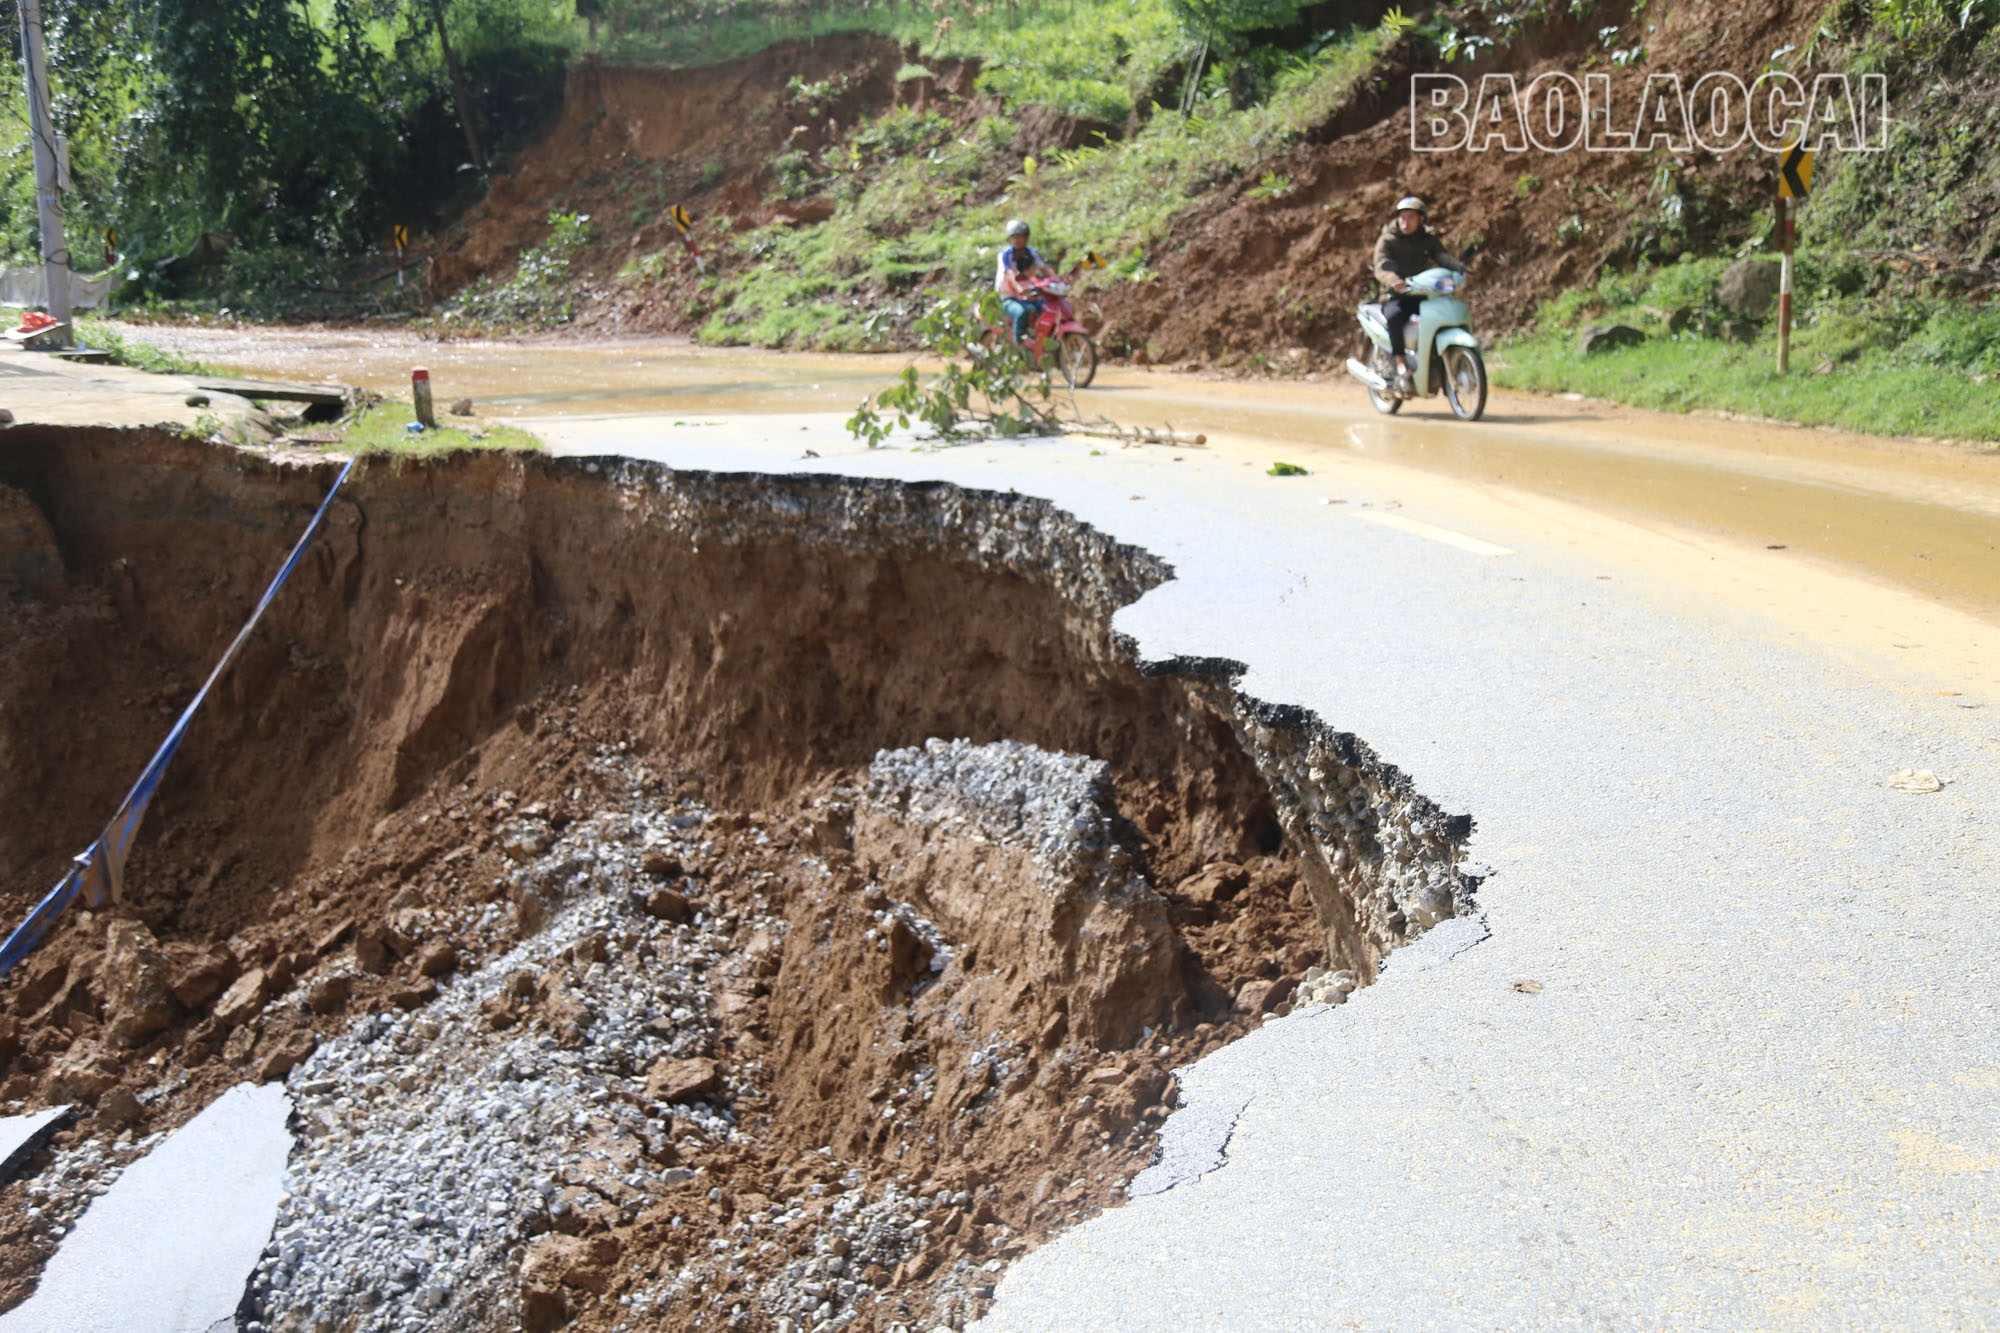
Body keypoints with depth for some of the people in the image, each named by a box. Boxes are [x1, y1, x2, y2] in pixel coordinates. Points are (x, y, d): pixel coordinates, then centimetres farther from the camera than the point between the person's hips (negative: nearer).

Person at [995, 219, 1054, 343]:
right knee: (1022, 311, -38)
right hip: (1010, 299, -5)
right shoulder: (1005, 254, -8)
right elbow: (1009, 274, -26)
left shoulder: (1033, 253, 8)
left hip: (1030, 297, 5)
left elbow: (1045, 269, -6)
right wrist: (1018, 288, -47)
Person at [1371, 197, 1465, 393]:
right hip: (1396, 296, -3)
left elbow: (1443, 256, -6)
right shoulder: (1387, 240, 1)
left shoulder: (1428, 239, 12)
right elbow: (1381, 267, -15)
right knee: (1395, 316, -37)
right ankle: (1401, 367, -33)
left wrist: (1460, 268, -29)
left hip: (1423, 295, 3)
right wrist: (1393, 281, -39)